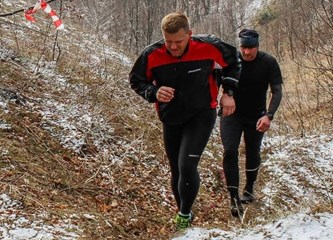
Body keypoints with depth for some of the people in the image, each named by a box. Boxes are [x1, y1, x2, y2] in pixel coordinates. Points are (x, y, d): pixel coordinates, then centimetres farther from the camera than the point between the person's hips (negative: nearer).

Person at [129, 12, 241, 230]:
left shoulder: (208, 47, -20)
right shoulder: (152, 56, -18)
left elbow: (233, 61, 1)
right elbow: (136, 80, -1)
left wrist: (228, 92, -2)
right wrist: (154, 93, -21)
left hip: (202, 115, -3)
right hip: (171, 120, 3)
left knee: (187, 166, -20)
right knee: (177, 171, 12)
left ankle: (185, 216, 3)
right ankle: (183, 213, 36)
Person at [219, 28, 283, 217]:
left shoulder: (269, 63, -16)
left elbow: (277, 91, -19)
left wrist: (269, 115, -35)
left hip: (256, 117, 1)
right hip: (232, 115, 0)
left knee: (253, 154, 14)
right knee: (230, 152, -15)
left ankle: (249, 189, 38)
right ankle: (234, 198, -12)